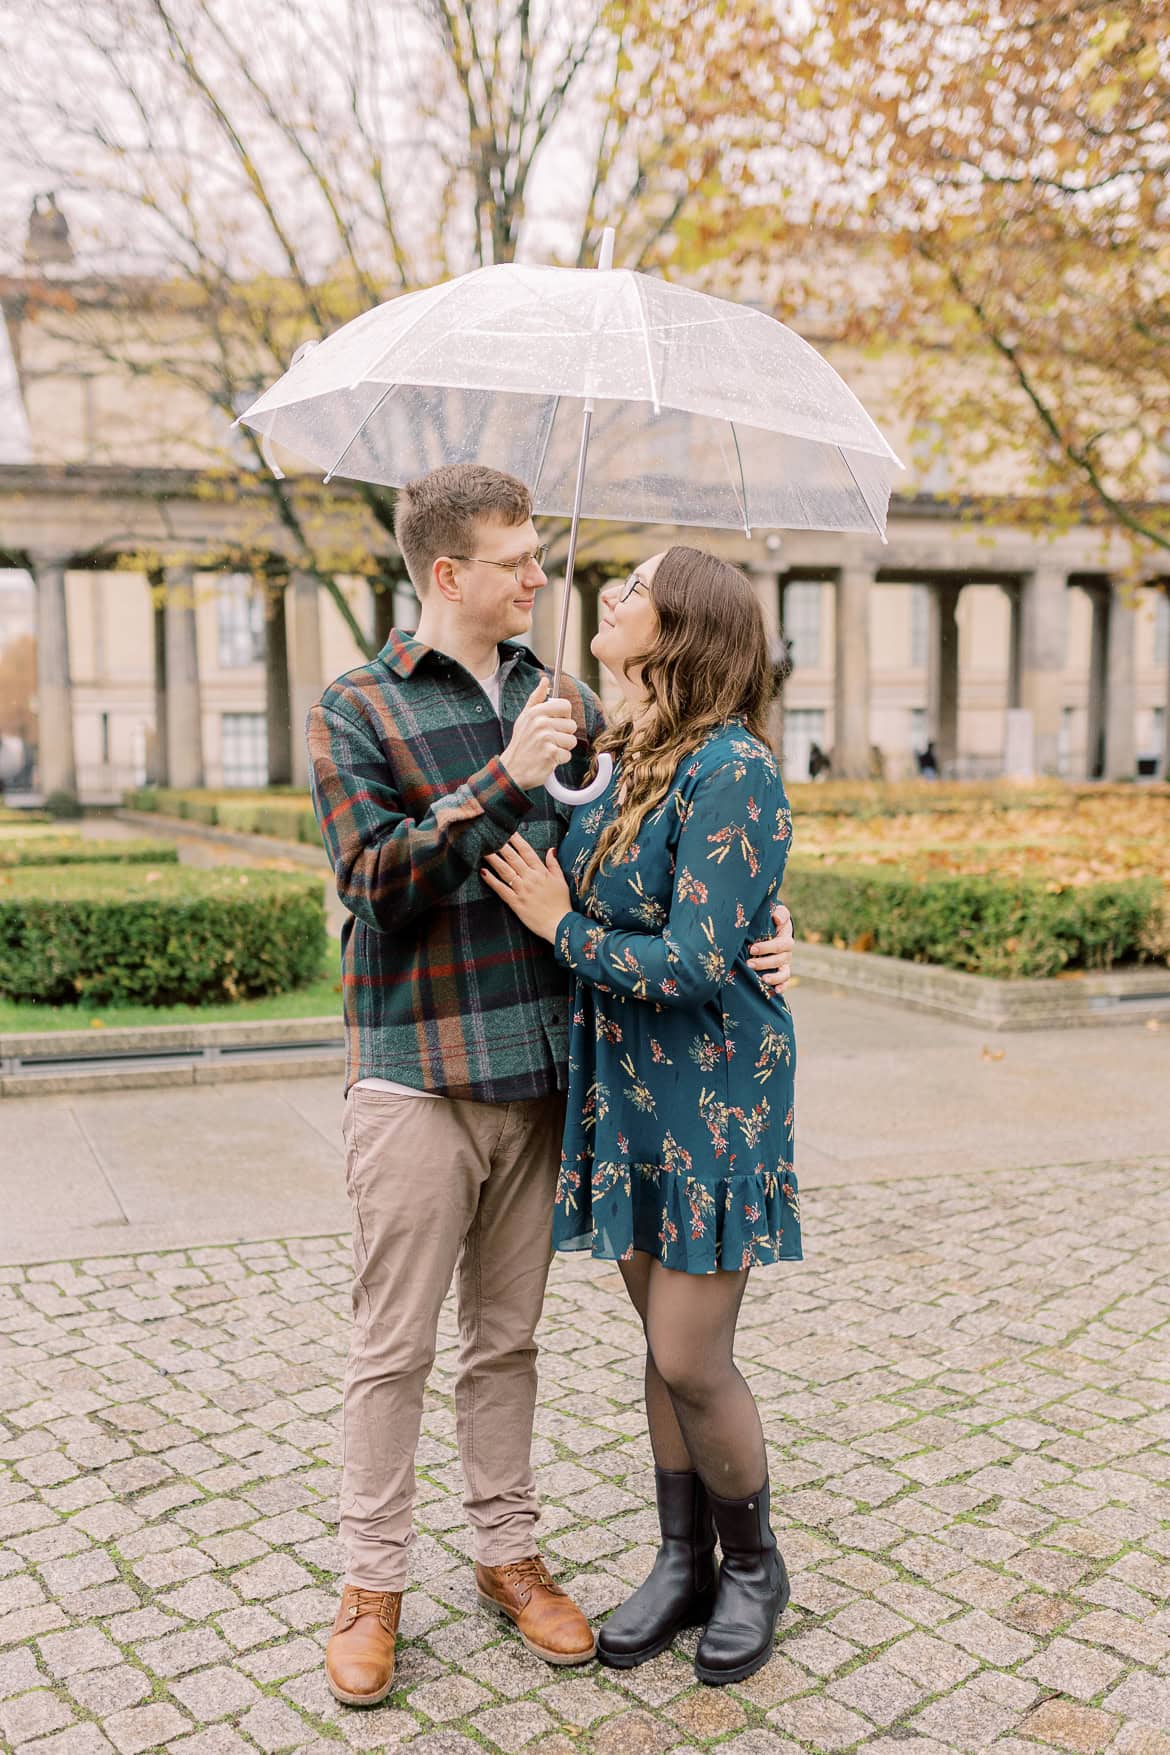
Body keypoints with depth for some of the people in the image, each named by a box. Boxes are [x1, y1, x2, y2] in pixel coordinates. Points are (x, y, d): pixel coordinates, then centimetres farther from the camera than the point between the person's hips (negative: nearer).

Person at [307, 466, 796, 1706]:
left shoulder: (564, 703, 10)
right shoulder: (357, 709, -3)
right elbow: (375, 880, -15)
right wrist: (504, 779, -23)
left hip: (542, 1069, 4)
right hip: (416, 1073, -4)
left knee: (507, 1335, 16)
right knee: (394, 1345, 6)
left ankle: (507, 1553, 31)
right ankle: (372, 1582, 23)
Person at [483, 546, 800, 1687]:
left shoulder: (731, 769, -18)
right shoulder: (613, 758, 6)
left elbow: (696, 964, -21)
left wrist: (562, 926, -11)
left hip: (713, 1091, -7)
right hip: (624, 1085, 7)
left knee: (691, 1362, 1)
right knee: (662, 1346, 16)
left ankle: (752, 1564, 27)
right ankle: (682, 1561, 34)